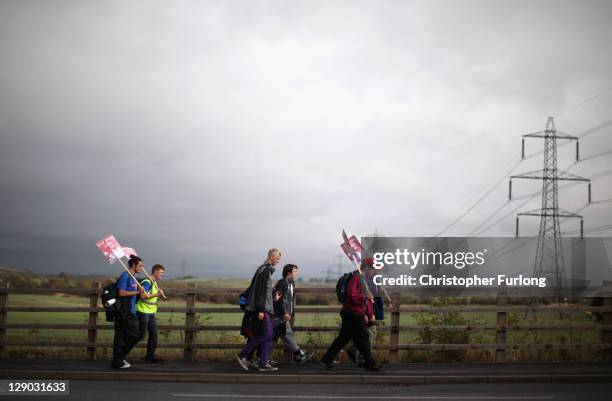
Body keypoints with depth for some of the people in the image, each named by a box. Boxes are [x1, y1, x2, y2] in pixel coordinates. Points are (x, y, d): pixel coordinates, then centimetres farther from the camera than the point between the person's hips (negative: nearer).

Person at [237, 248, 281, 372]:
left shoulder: (266, 270, 17)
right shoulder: (265, 271, -13)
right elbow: (261, 291, -19)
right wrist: (261, 310, -22)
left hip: (265, 308, 10)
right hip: (262, 308, -10)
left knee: (267, 335, 7)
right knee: (266, 334, -10)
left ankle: (263, 364, 7)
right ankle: (243, 355, -3)